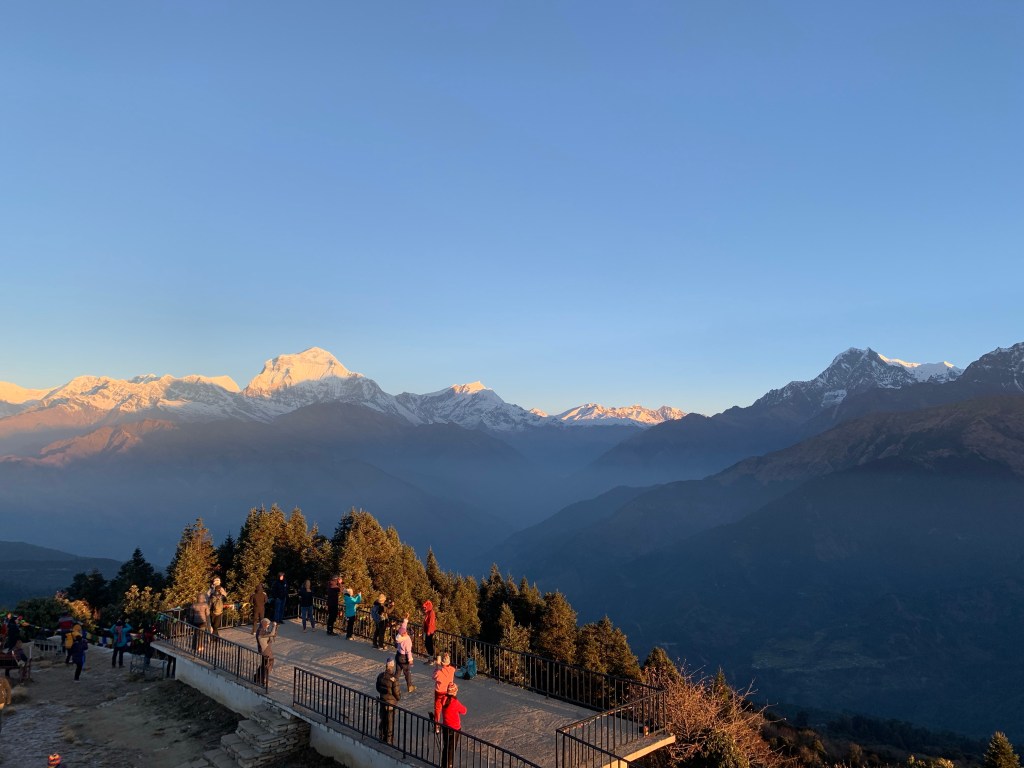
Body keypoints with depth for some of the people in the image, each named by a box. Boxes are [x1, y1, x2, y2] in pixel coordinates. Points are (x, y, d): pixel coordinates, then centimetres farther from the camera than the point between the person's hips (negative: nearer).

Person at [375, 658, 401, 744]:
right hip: (391, 702, -5)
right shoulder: (394, 679, -26)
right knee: (390, 721, 9)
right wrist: (399, 696, 1)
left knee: (383, 720, 21)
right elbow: (396, 693, -20)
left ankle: (382, 736, 34)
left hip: (382, 701, 5)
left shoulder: (380, 676, -8)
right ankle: (389, 739, 19)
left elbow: (378, 688, 5)